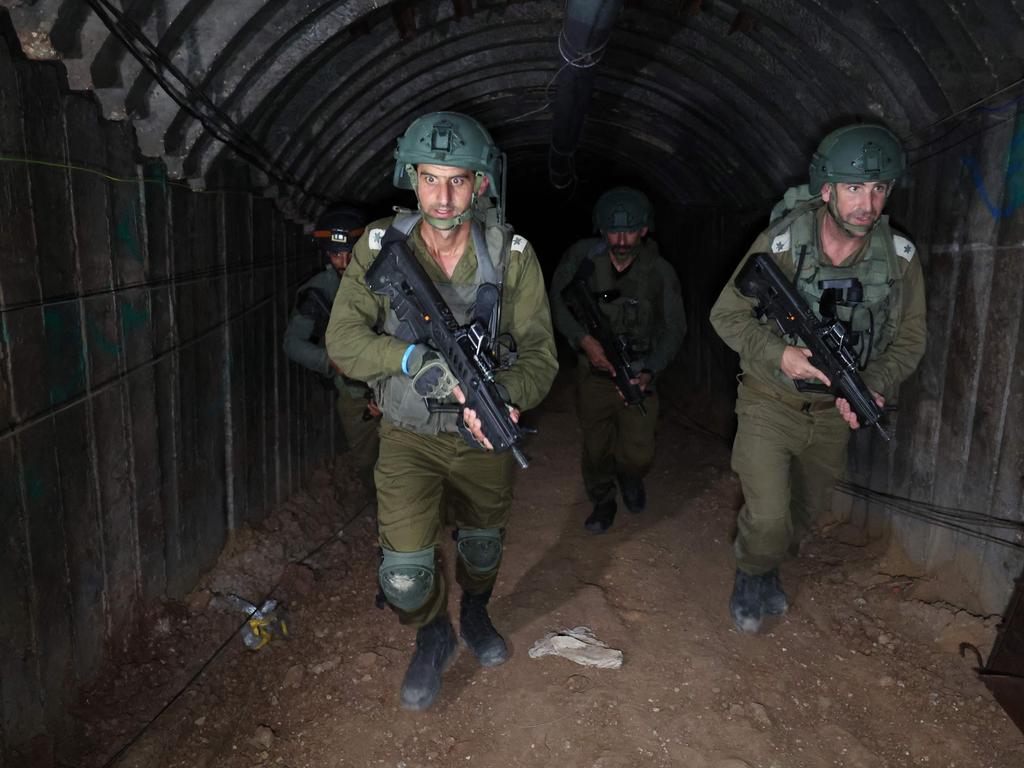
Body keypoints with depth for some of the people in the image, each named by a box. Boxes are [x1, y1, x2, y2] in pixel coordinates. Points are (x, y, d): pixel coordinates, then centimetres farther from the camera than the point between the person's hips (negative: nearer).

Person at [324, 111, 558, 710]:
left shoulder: (511, 255, -14)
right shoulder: (380, 249, -13)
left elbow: (540, 351, -13)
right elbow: (343, 341, -16)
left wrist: (501, 398, -34)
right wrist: (417, 358, -33)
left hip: (484, 435, 1)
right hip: (410, 436, -1)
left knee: (483, 543, 21)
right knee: (405, 569, -9)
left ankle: (476, 615, 55)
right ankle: (434, 638, 26)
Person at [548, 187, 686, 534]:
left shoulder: (660, 272, -10)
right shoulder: (583, 255, -11)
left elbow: (674, 328, -3)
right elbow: (556, 300, -1)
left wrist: (649, 372, -17)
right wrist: (583, 339, -16)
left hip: (638, 375, 0)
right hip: (593, 372, 1)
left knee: (639, 455, -5)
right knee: (596, 449, 10)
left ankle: (629, 476, 33)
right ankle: (602, 503, 38)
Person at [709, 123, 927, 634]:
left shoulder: (898, 256, -9)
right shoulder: (780, 244, -18)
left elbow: (909, 339, -1)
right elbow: (726, 315, -11)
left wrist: (874, 387, -20)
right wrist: (779, 353, -27)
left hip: (835, 413, 4)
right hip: (771, 403, -4)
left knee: (805, 512, 20)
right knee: (768, 518, -11)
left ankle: (772, 569, 51)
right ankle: (751, 578, 23)